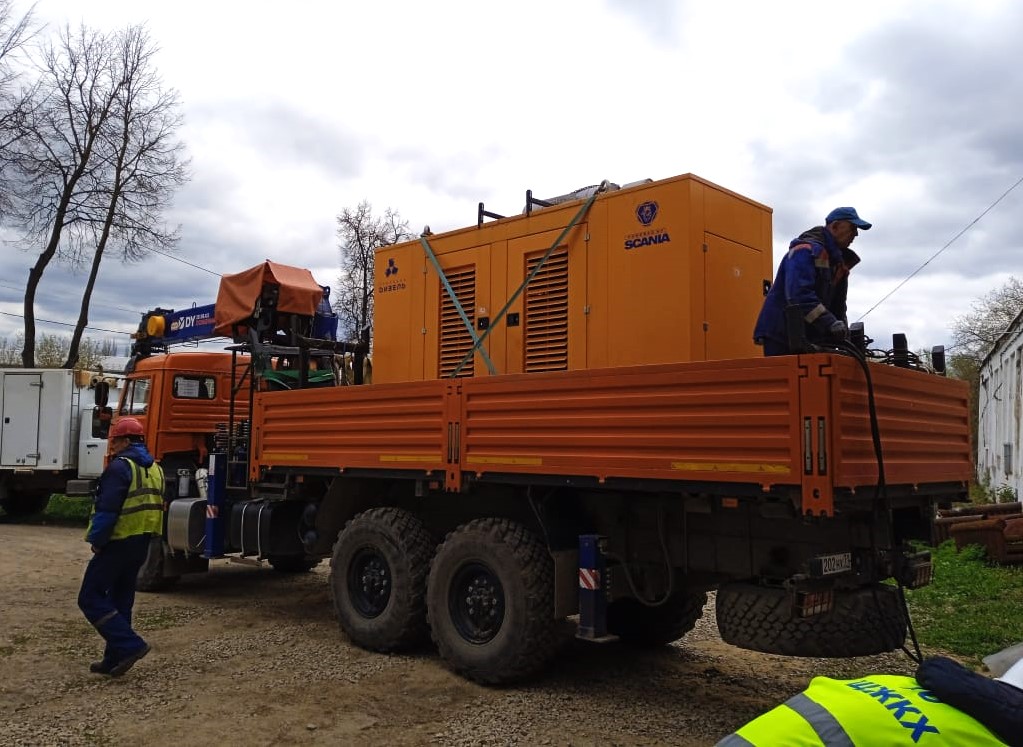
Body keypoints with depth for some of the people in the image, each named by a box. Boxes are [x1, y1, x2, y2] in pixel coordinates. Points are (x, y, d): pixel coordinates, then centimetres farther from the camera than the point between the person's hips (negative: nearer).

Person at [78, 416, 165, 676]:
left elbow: (107, 509, -21)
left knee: (91, 598, -1)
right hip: (141, 544, 9)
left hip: (118, 543, -9)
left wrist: (96, 540, -11)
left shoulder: (120, 466, -16)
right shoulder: (154, 468, 13)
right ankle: (114, 659, 20)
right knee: (120, 601, 16)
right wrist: (144, 537, 17)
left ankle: (130, 645, -9)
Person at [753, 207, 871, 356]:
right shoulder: (806, 250, -15)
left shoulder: (840, 261, 16)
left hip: (808, 338, 9)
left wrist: (843, 335, 6)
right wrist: (830, 324, -33)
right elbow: (799, 294, -29)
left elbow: (837, 305, 19)